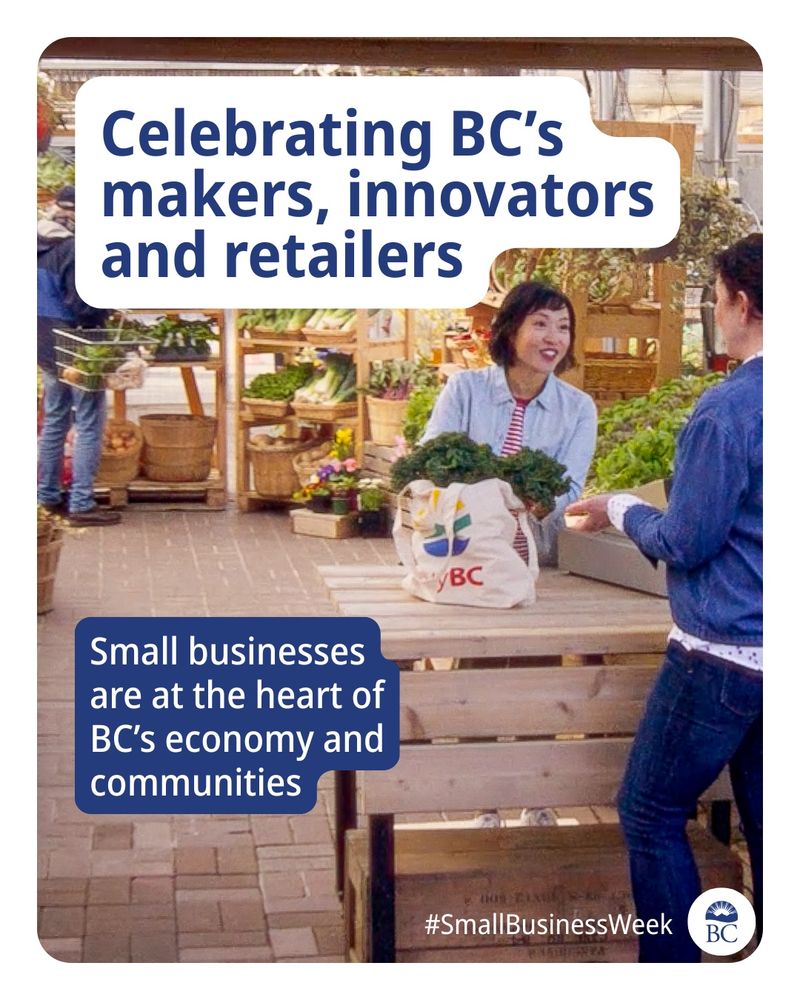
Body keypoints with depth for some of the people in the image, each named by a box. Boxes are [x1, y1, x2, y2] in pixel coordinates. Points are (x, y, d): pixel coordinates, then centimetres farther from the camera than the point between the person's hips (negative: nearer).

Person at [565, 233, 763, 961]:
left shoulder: (729, 408, -18)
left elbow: (683, 543, -14)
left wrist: (620, 511, 4)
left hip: (724, 653, -8)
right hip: (770, 649, 8)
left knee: (652, 814, 5)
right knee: (763, 819, 14)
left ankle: (674, 966, 10)